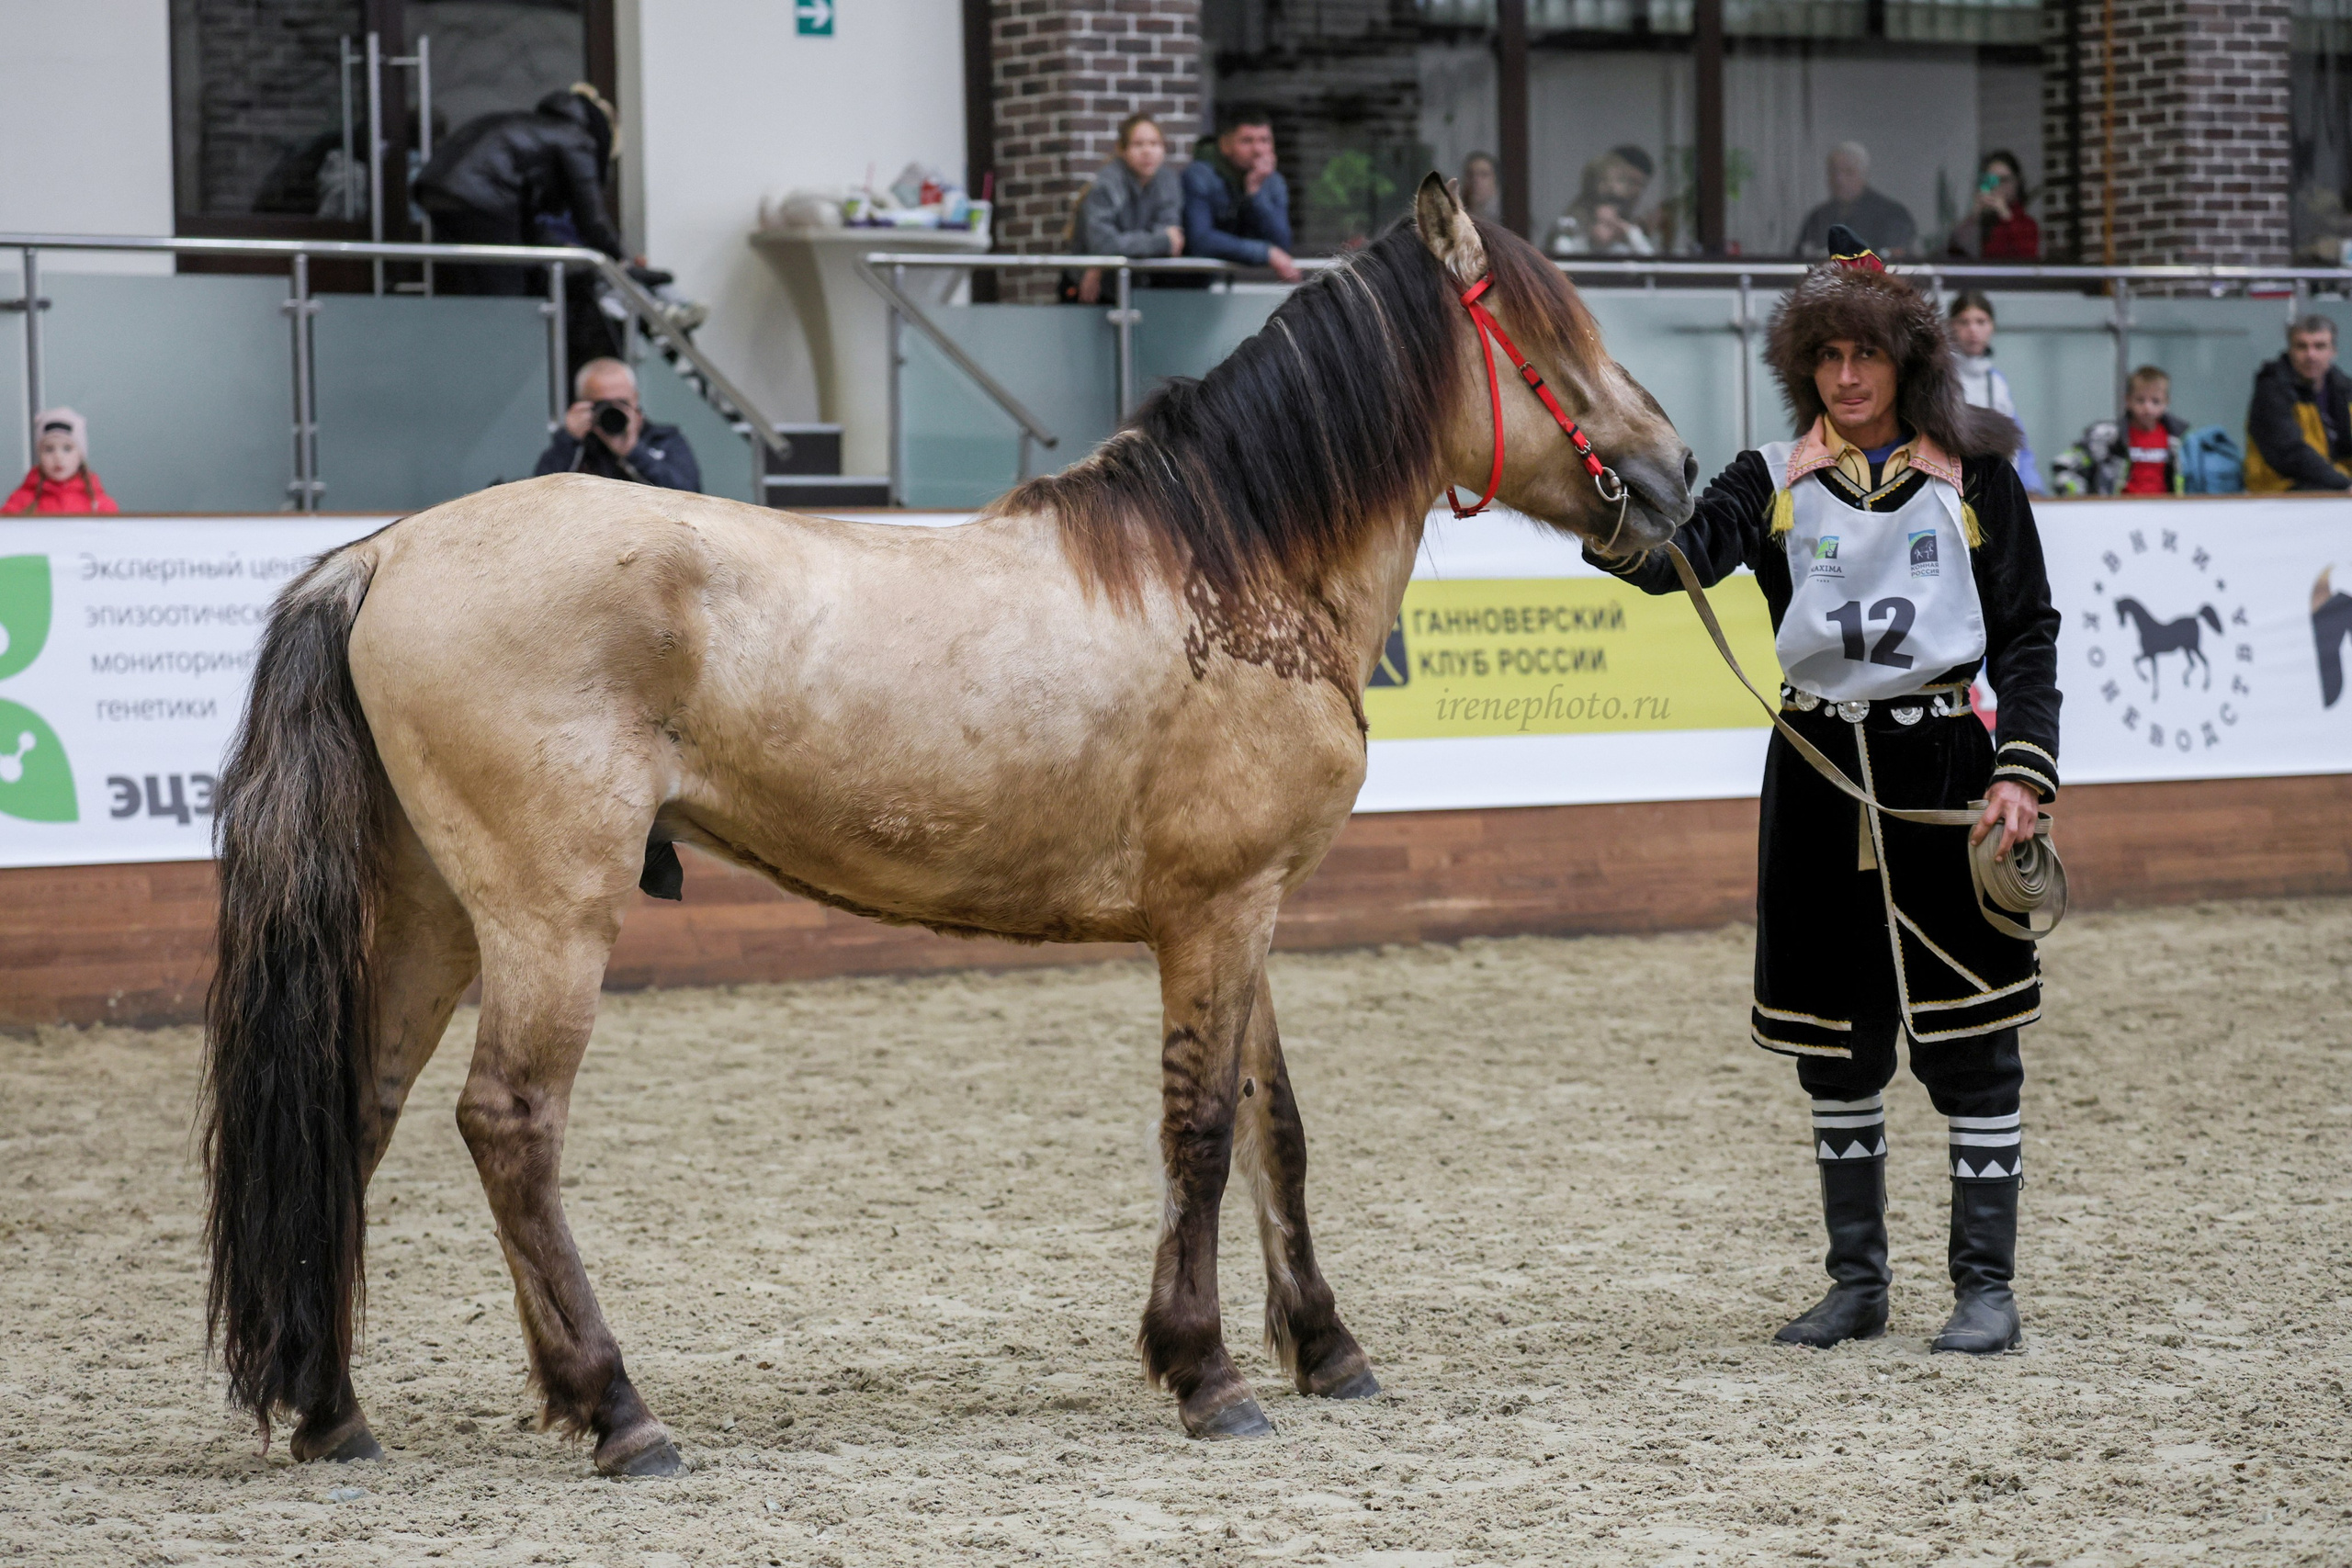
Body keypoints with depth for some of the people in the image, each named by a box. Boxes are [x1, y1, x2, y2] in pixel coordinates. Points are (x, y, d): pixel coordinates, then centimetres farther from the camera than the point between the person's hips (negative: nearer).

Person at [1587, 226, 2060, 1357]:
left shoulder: (1975, 479, 2)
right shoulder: (1776, 482, 5)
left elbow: (2026, 636, 2)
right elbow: (1678, 557, -12)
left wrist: (2021, 773, -10)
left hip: (1944, 760, -2)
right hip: (1818, 773, 2)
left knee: (1967, 1037, -1)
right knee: (1834, 1043, 9)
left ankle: (1986, 1285, 8)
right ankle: (1857, 1282, 21)